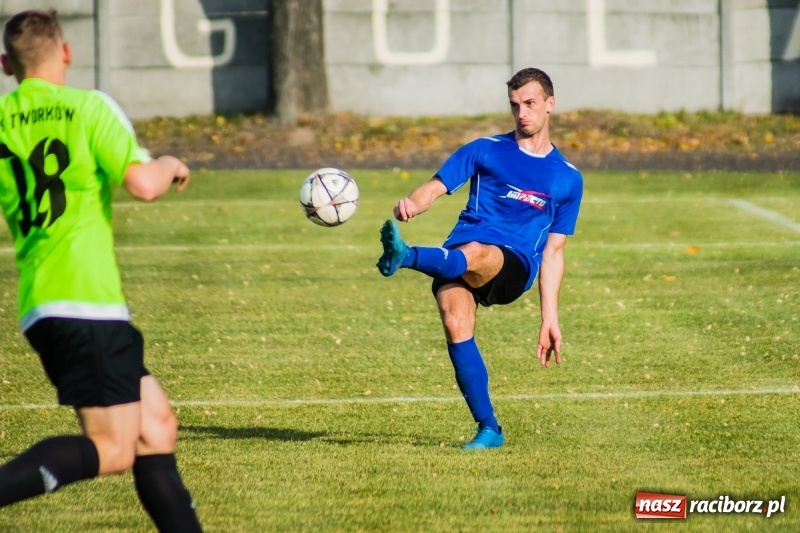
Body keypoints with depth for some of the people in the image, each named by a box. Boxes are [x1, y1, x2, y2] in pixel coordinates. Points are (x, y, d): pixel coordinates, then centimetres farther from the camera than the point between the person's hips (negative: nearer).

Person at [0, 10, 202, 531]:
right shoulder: (86, 107, -4)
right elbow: (144, 184, -14)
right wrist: (170, 165, 7)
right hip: (87, 298, -7)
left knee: (157, 427, 13)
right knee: (112, 450, -9)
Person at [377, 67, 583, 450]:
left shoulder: (567, 178, 18)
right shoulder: (486, 150, 16)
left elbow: (553, 250, 20)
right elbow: (436, 187, 7)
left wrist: (550, 319, 14)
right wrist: (412, 204, -19)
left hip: (515, 264, -1)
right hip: (460, 253, 1)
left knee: (472, 255, -37)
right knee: (456, 327, -26)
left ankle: (405, 257, -66)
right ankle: (488, 429, -17)